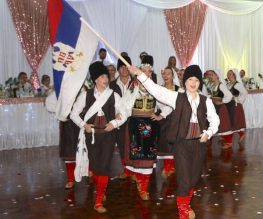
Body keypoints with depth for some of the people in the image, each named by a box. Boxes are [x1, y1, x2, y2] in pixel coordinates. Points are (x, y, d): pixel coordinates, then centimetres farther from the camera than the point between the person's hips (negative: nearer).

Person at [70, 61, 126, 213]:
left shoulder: (114, 96, 0)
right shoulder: (86, 95, 0)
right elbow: (74, 113, 5)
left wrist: (114, 123, -13)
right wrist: (83, 125, -11)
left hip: (108, 135, -1)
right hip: (92, 135, 1)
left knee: (104, 167, -5)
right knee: (94, 166, 10)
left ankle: (99, 202, 5)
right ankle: (101, 189, 40)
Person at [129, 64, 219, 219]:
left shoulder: (206, 101, 6)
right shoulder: (177, 97, 0)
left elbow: (214, 120, 11)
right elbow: (156, 89, -7)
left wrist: (208, 133, -8)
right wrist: (140, 74, -16)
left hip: (199, 143, 3)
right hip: (182, 143, -3)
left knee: (194, 177, 13)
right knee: (184, 178, -2)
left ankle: (186, 205, 36)